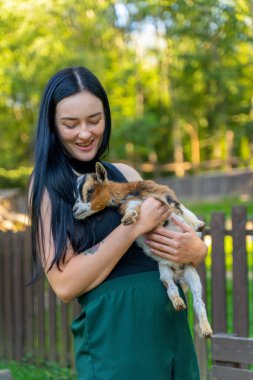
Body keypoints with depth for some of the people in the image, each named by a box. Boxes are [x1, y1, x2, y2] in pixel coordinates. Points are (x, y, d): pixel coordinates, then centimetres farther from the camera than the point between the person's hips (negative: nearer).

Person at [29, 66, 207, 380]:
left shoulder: (126, 174, 9)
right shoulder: (48, 184, -5)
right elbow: (65, 284, -15)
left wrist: (195, 250, -7)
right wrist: (136, 225, -17)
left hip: (172, 328, 6)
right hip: (114, 336, -6)